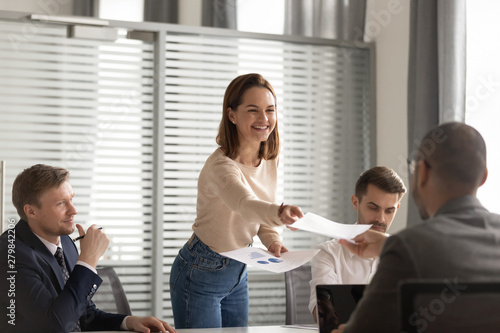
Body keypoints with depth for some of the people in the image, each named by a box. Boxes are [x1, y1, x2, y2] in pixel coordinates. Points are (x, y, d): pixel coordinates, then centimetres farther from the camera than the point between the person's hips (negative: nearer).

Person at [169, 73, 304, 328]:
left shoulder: (270, 160, -2)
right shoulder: (221, 166, -27)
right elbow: (245, 204, -48)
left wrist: (272, 241, -13)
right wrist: (280, 213, -69)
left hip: (238, 274, 8)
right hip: (201, 274, -7)